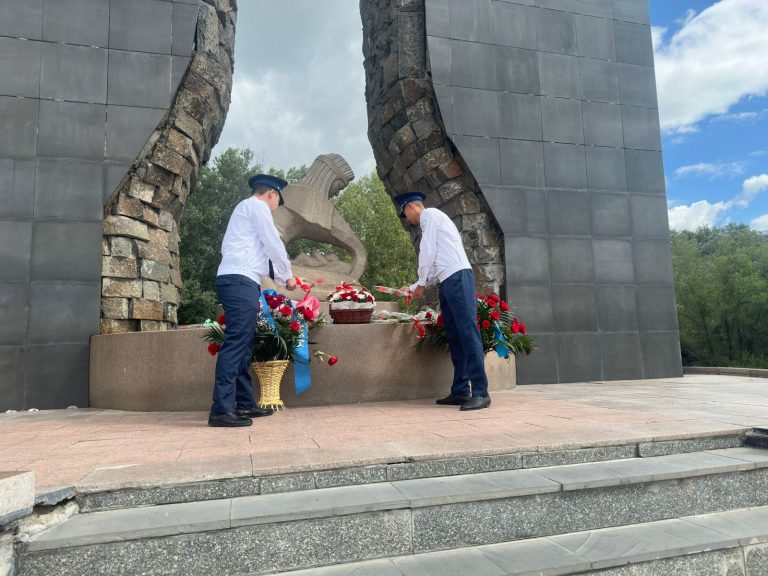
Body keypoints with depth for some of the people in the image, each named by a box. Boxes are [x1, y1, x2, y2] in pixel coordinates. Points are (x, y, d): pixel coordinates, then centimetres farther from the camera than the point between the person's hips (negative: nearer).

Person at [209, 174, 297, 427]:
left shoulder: (245, 208, 30)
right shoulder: (257, 206, 1)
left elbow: (261, 252, 32)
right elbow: (273, 244, -4)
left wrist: (280, 278, 33)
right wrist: (288, 275, 9)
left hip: (237, 281, 10)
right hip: (240, 281, -10)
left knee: (243, 345, 10)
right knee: (236, 343, -15)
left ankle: (244, 404, 15)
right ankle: (221, 409, -18)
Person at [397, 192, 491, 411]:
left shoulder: (430, 214, 3)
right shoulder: (431, 222, 29)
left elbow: (427, 253, -6)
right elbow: (434, 265, 29)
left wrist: (421, 283, 2)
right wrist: (413, 288, 32)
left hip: (458, 278, -10)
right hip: (447, 282, 10)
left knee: (468, 333, -15)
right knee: (454, 338, 6)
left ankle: (480, 392, -18)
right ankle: (460, 391, 7)